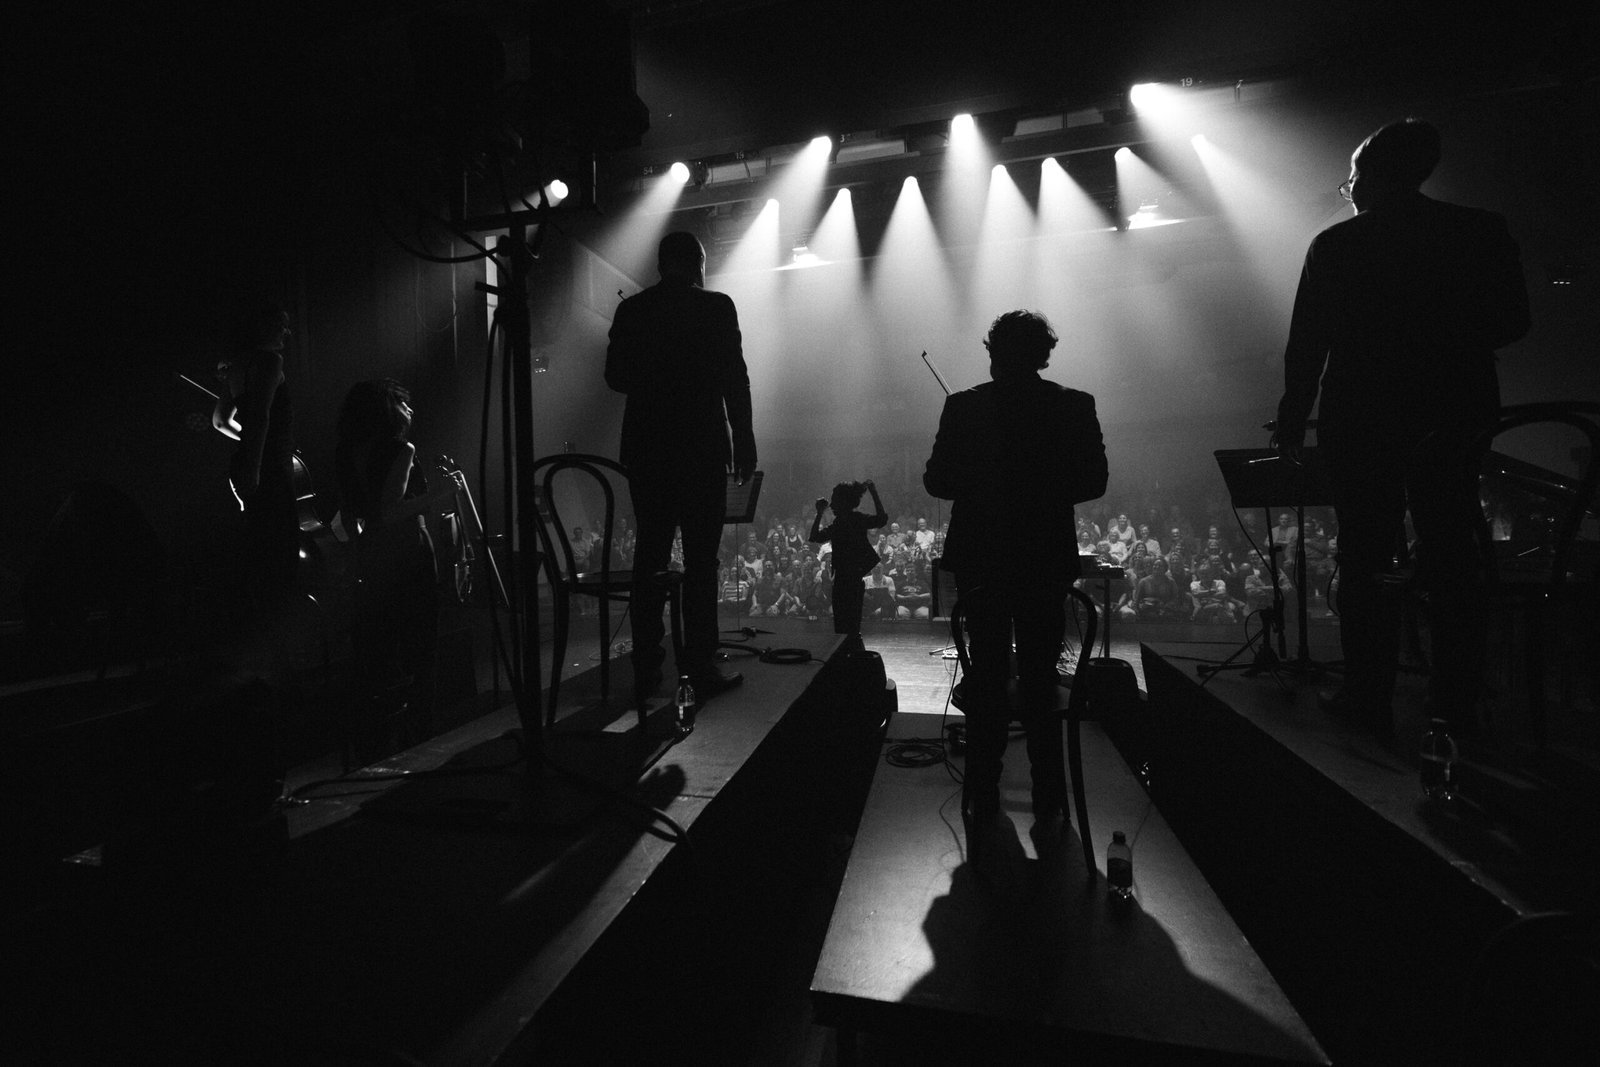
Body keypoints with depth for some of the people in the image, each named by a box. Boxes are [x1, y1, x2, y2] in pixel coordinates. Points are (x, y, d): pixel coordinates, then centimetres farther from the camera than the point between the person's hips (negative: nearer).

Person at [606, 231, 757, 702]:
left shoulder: (630, 310, 8)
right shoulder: (716, 307, -2)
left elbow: (615, 376, 11)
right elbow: (735, 380, -5)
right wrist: (744, 444, 0)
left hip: (644, 449, 4)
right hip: (701, 448, -4)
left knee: (649, 556, 9)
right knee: (700, 559, 0)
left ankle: (646, 670, 12)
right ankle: (700, 669, 3)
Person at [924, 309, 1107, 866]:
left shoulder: (962, 407, -6)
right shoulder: (1074, 406, -3)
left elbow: (937, 480, -5)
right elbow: (1092, 481, -1)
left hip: (980, 562, 0)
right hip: (1046, 561, 1)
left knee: (987, 678, 12)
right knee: (1040, 677, 12)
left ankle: (983, 795, 20)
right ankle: (1048, 798, 21)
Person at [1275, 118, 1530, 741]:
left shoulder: (1335, 245, -5)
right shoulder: (1483, 232, 3)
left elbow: (1306, 344, -6)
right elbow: (1511, 322, 6)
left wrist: (1291, 422, 1)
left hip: (1360, 423, -3)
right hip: (1454, 420, 3)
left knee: (1366, 564, 4)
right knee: (1452, 563, 10)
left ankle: (1369, 701, 8)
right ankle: (1456, 707, 16)